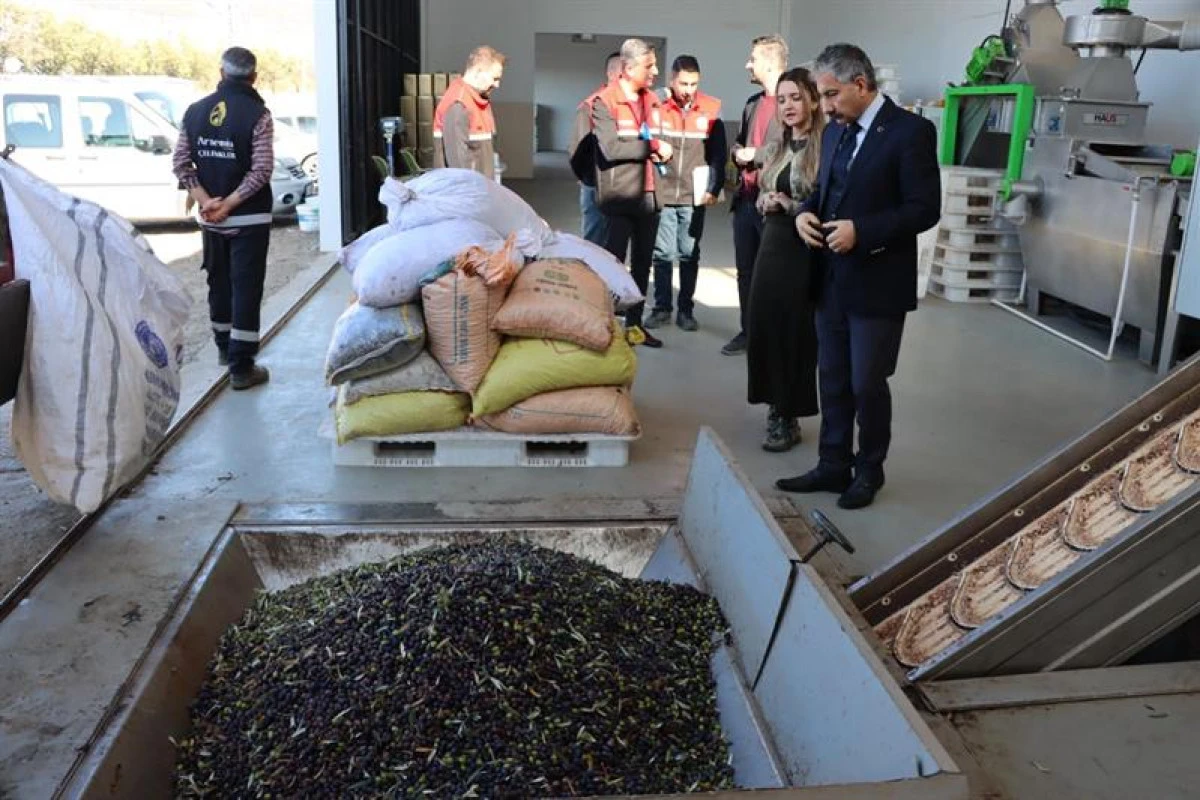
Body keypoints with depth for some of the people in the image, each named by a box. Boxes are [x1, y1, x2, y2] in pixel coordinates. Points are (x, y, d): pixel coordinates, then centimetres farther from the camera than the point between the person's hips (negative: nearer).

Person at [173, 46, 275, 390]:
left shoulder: (195, 111, 4)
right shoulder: (257, 113, -11)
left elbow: (181, 162, 1)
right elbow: (262, 169, -18)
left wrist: (206, 201, -4)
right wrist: (229, 203, -13)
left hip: (210, 218, 5)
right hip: (249, 217, -5)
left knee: (218, 282, 19)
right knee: (246, 288, -2)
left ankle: (224, 348, 34)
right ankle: (241, 366, -1)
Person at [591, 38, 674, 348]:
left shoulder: (652, 100, 14)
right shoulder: (605, 102, -8)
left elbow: (660, 144, 15)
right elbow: (610, 148, -20)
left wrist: (661, 152, -9)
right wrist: (651, 147, -14)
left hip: (649, 194, 7)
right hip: (620, 195, -7)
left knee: (642, 263, 12)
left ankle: (634, 323, 22)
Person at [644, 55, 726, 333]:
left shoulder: (711, 110, 0)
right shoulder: (657, 106, -2)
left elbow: (718, 154, 2)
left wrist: (713, 189, -5)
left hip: (694, 196, 0)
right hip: (662, 193, 0)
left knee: (689, 254, 6)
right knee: (663, 253, 5)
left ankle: (686, 309, 15)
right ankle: (661, 308, 15)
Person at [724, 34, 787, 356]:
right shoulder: (753, 103, 15)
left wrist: (757, 155, -14)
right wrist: (738, 153, 2)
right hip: (745, 199, 8)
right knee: (746, 271, 13)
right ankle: (748, 332, 25)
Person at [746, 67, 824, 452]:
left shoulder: (825, 147, -10)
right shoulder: (774, 148, 11)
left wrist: (790, 205, -20)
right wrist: (765, 202, -2)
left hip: (805, 253, -6)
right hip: (772, 247, 7)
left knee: (795, 333, 1)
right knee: (764, 326, 7)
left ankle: (789, 418, 13)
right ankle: (776, 407, 23)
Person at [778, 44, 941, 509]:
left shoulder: (910, 131, -12)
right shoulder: (835, 131, 10)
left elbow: (925, 209, -15)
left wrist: (861, 231, -24)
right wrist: (806, 212, -3)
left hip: (877, 283, -7)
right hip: (832, 279, 7)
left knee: (867, 383, 3)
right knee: (833, 379, 13)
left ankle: (869, 470, 23)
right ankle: (833, 465, 25)